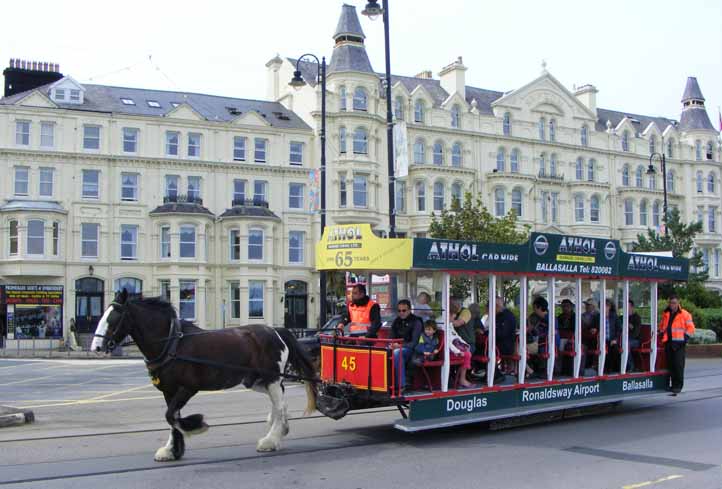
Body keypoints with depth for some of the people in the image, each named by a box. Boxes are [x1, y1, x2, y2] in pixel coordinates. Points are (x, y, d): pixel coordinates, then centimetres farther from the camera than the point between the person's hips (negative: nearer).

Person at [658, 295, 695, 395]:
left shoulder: (684, 314, -2)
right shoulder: (665, 314, 14)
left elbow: (690, 328, -2)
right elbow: (661, 326, 26)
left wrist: (685, 338, -9)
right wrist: (662, 335, 14)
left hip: (679, 343, -5)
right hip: (668, 343, 5)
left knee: (678, 364, -7)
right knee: (670, 364, 7)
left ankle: (678, 385, -2)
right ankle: (673, 384, 15)